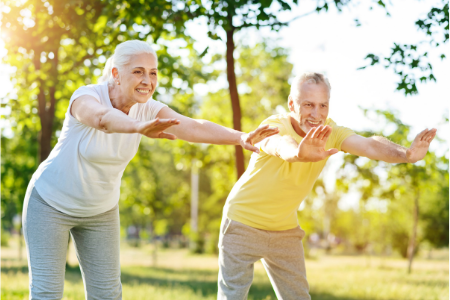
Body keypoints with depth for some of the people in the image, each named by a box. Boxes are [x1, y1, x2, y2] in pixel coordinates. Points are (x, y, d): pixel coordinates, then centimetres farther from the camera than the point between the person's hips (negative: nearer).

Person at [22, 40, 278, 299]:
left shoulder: (147, 109, -14)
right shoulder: (86, 98, -28)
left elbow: (194, 128, -29)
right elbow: (103, 119, -52)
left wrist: (240, 137, -47)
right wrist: (140, 127, -74)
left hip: (100, 211, 5)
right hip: (51, 201, -5)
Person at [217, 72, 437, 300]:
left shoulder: (329, 132, -11)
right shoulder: (274, 126, -25)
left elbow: (369, 145, -29)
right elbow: (281, 146, -50)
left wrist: (406, 154, -50)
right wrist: (299, 153, -75)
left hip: (285, 229, 5)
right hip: (243, 223, -5)